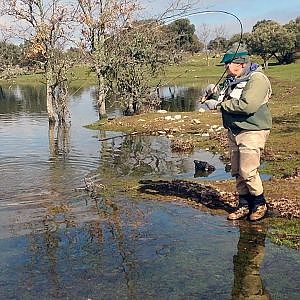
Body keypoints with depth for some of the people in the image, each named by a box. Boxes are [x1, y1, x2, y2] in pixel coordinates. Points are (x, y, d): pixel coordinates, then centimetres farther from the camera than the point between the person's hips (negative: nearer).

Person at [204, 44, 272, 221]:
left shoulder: (257, 79, -15)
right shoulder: (231, 80, 14)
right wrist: (214, 93, -3)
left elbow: (247, 106, -28)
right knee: (237, 172, 11)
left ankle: (260, 204, 12)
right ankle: (244, 206, 23)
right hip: (234, 131, 9)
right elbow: (221, 100, 20)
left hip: (252, 132, -9)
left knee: (248, 171, -9)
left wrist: (220, 104, -20)